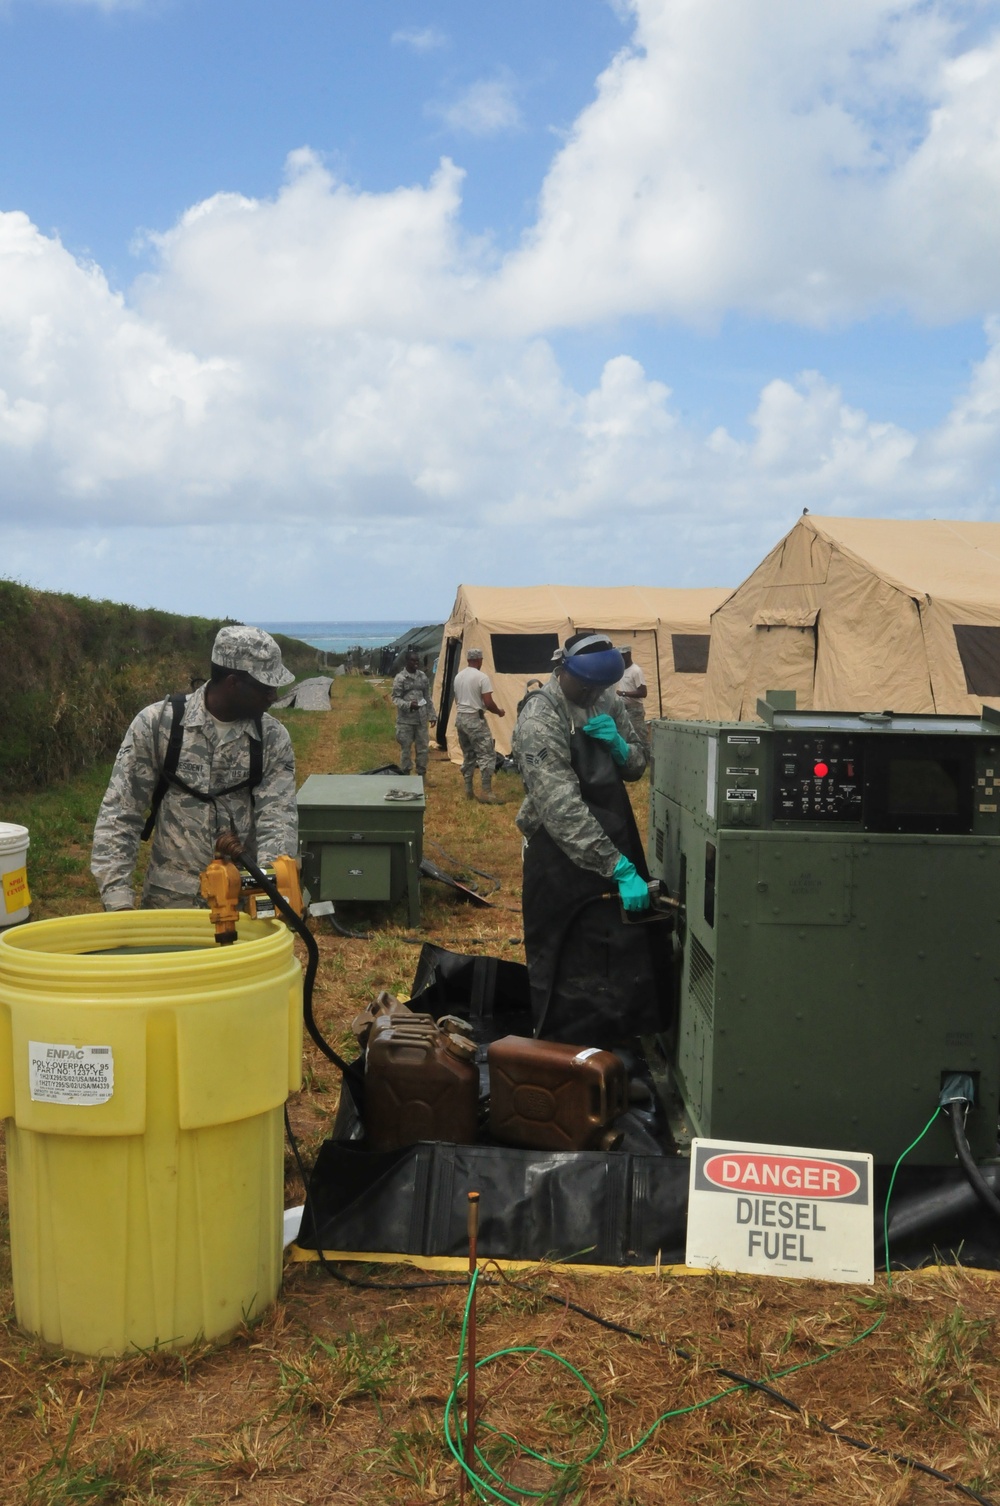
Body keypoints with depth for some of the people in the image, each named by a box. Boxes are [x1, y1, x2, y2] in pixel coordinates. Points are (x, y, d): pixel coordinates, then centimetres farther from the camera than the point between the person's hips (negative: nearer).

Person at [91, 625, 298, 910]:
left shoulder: (273, 739, -3)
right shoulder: (156, 723, -8)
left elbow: (278, 818, -11)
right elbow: (120, 814, -5)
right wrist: (118, 898, -14)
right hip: (170, 897, -1)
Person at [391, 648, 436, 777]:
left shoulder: (423, 676, 9)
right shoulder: (400, 678, -7)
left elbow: (428, 698, 14)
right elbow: (395, 698, -7)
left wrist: (431, 715, 11)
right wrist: (409, 705, -24)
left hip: (421, 719, 5)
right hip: (405, 720, -5)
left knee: (423, 748, 8)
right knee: (405, 748, 2)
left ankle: (421, 775, 19)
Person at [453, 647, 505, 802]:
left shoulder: (458, 676, 10)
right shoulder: (482, 677, -14)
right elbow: (488, 703, -16)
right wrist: (499, 711, 2)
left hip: (460, 718, 8)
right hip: (475, 719, -8)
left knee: (468, 755, 16)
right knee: (487, 755, -4)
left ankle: (468, 791, 18)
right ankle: (487, 793, -9)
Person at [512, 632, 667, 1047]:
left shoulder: (607, 701, 2)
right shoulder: (539, 721, -22)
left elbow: (638, 765, 13)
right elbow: (563, 809, -28)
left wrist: (618, 745, -12)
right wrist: (620, 869, -32)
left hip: (615, 838, 7)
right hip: (563, 854, -7)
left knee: (629, 948, 14)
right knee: (574, 967, 1)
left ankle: (619, 1038, 32)